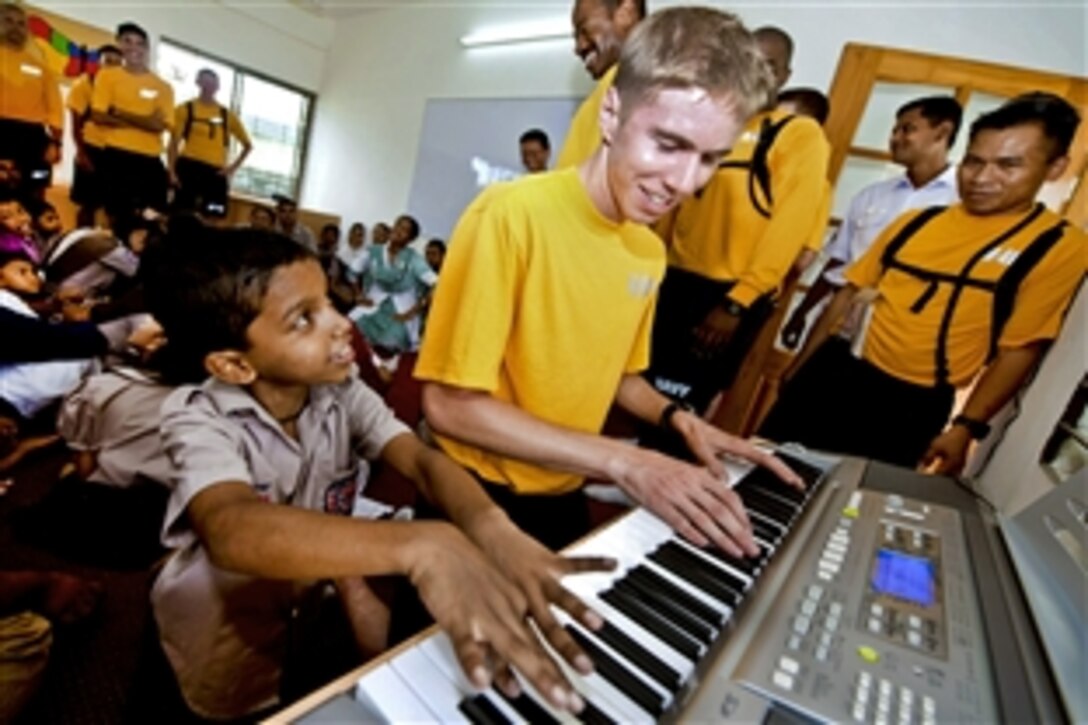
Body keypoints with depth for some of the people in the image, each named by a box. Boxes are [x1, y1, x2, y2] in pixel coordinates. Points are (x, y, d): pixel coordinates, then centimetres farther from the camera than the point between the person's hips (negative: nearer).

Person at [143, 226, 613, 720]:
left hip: (328, 586, 4)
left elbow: (423, 460, -24)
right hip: (225, 610, -4)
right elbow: (231, 531, -43)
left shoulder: (342, 390, -11)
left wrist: (491, 532, -45)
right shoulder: (200, 419, -23)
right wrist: (421, 545, -57)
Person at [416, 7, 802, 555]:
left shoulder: (650, 253, -2)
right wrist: (621, 462, -27)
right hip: (477, 497, -5)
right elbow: (449, 405, -24)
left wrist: (677, 419, -5)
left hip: (564, 498, 6)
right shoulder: (512, 216, -22)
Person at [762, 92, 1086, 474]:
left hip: (911, 404, -3)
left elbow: (1018, 350, -6)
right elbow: (850, 293, 8)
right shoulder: (917, 221, 7)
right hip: (834, 371, 4)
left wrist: (967, 427, -11)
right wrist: (800, 365, 8)